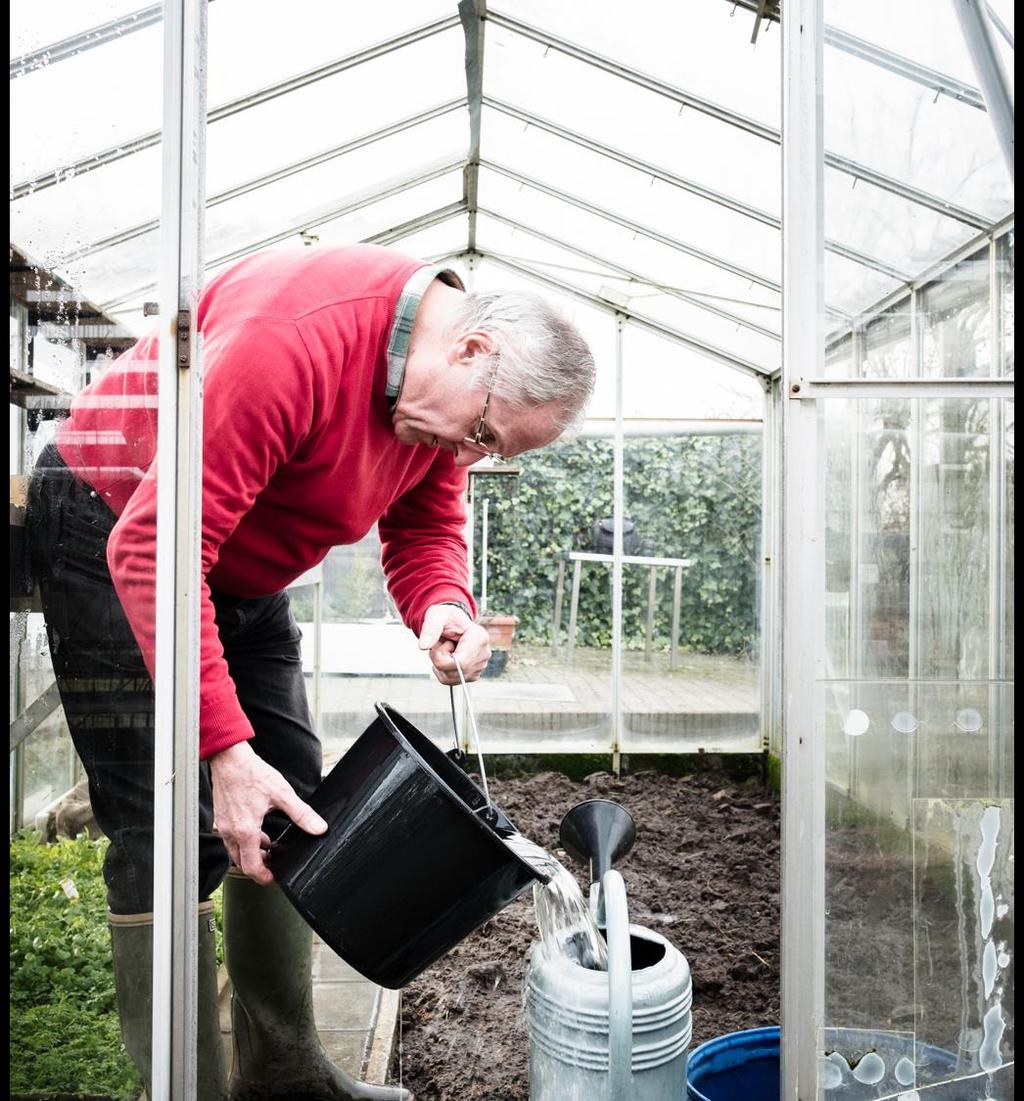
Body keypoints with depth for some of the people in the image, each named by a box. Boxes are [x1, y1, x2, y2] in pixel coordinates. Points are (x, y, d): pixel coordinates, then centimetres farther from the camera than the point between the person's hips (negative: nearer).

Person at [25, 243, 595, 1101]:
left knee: (289, 815, 7)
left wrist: (445, 605, -23)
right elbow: (152, 548, -35)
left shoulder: (450, 384, -8)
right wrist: (225, 747, -36)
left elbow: (425, 525, 1)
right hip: (111, 531, -8)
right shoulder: (293, 339, -35)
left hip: (240, 564, 8)